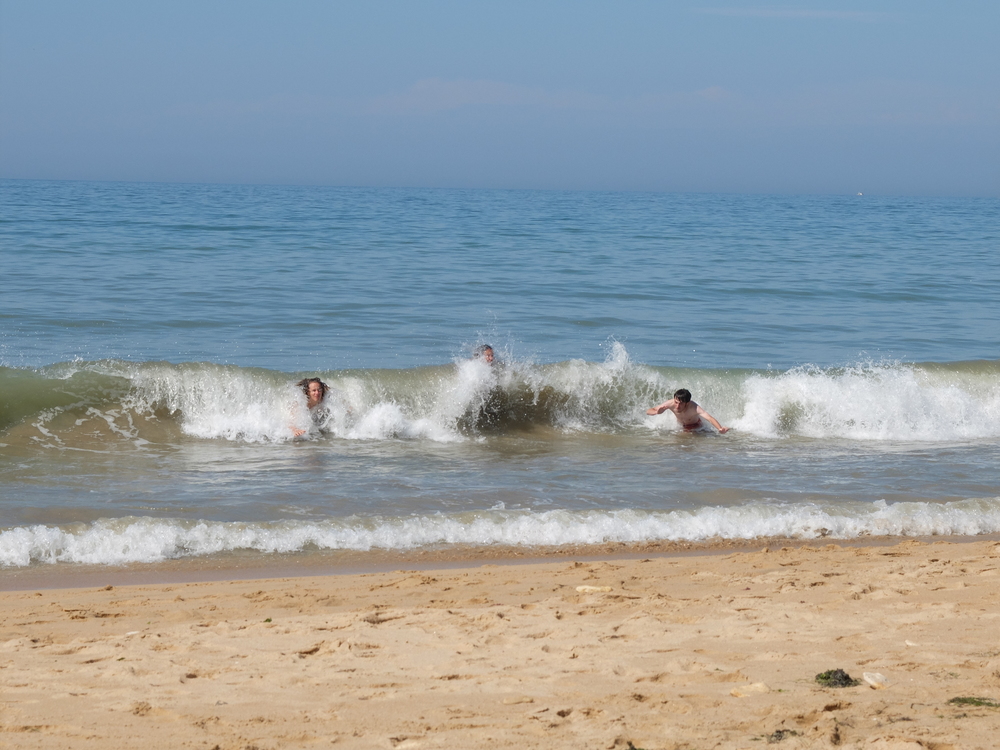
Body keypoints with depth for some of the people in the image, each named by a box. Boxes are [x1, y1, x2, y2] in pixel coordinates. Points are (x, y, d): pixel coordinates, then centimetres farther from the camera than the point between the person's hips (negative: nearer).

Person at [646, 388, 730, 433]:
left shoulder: (693, 407, -48)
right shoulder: (670, 404, -38)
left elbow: (709, 418, -62)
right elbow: (648, 411, -30)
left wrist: (720, 429, -81)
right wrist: (656, 412, -54)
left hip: (695, 425, -3)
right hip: (680, 424, 3)